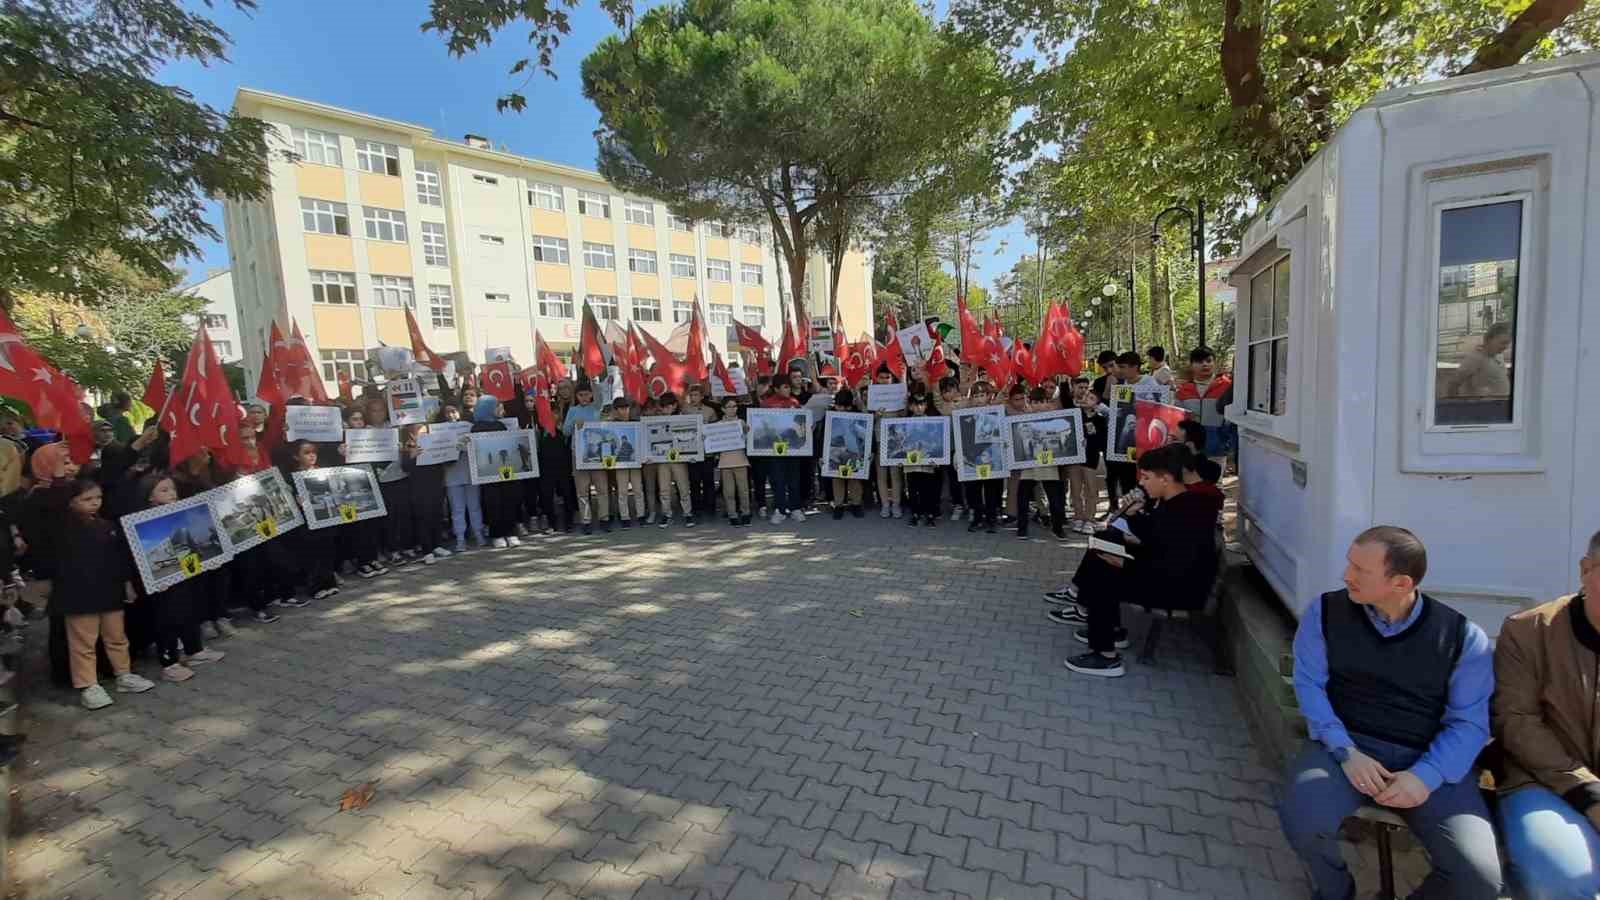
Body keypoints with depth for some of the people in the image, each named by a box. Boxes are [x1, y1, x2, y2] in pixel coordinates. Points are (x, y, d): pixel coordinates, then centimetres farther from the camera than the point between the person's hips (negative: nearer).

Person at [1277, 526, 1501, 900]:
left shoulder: (1462, 635, 1)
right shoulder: (1324, 612, 1)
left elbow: (1469, 722, -2)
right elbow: (1310, 685, -2)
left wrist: (1426, 776, -17)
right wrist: (1346, 752, -16)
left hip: (1431, 760, 1)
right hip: (1347, 745, -1)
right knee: (1303, 820, -27)